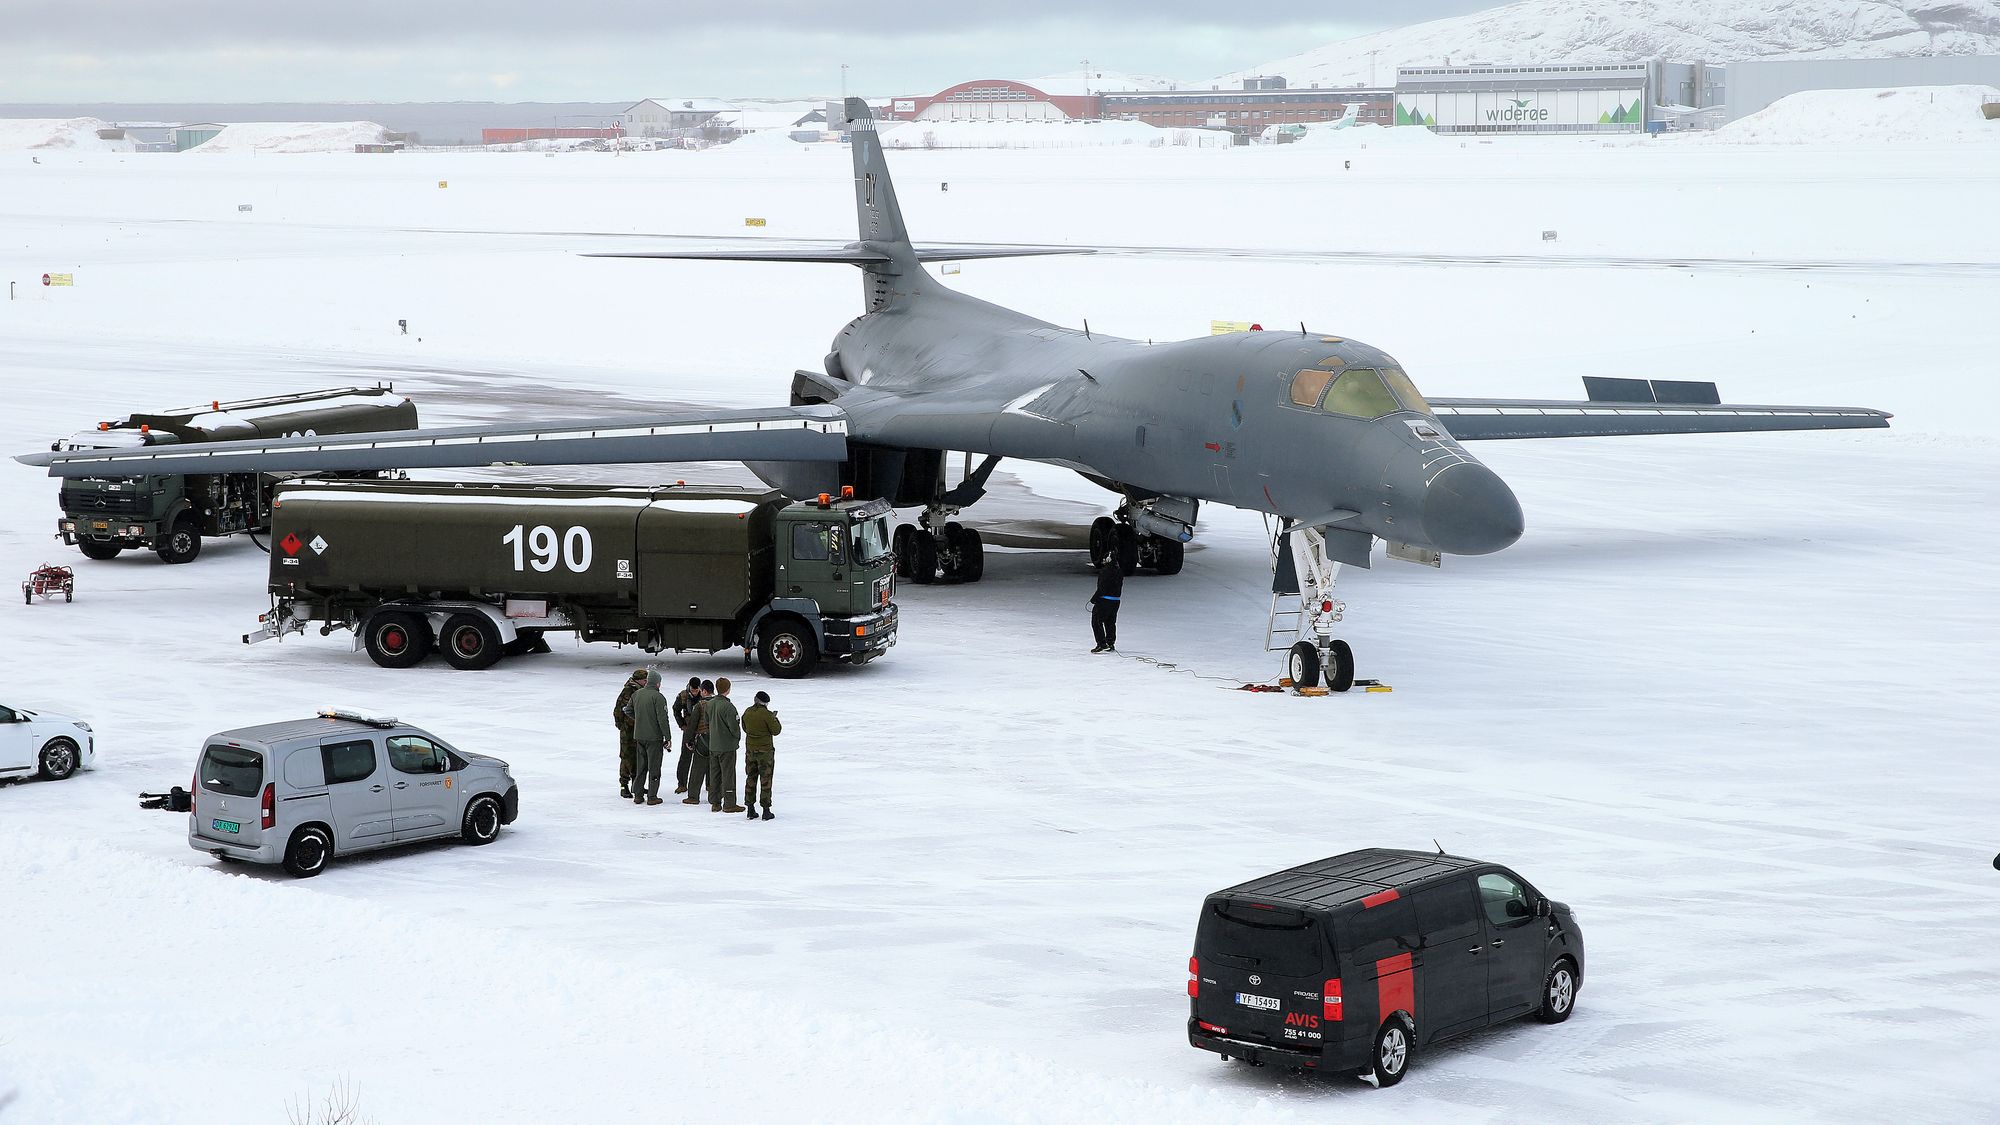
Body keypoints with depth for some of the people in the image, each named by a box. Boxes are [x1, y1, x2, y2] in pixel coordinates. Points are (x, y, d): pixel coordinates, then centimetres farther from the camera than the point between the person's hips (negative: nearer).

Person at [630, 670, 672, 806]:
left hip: (639, 736, 6)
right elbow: (662, 719, -17)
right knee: (654, 767, 2)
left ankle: (638, 795, 17)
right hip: (654, 737, -6)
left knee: (640, 766, 15)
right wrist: (668, 738, -12)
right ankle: (652, 797, 3)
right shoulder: (658, 697, -16)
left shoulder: (636, 694, 4)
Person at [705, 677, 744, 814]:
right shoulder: (728, 706, -20)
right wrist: (738, 737, 1)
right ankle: (729, 804, 4)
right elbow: (734, 726, -18)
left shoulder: (709, 704, 3)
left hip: (713, 745, 7)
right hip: (727, 746, -7)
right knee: (728, 774, 1)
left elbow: (706, 723, 10)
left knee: (714, 774, 13)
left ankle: (715, 803, 17)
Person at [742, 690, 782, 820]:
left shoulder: (747, 713, 0)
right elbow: (776, 730, -13)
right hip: (765, 750, -5)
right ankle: (766, 810, 3)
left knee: (750, 779, 13)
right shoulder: (766, 714, -18)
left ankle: (750, 809, 14)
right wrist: (774, 718, 4)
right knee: (766, 780, 3)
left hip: (750, 749, 5)